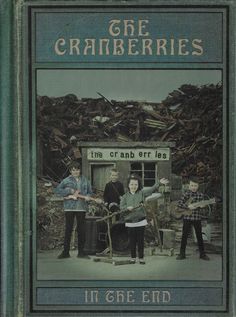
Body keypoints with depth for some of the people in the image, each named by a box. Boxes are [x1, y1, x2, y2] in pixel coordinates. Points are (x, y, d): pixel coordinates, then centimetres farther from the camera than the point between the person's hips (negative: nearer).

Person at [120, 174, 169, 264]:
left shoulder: (142, 193, 3)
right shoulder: (125, 196, 5)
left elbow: (152, 189, -8)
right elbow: (121, 207, -1)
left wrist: (159, 183, -22)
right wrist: (127, 208, -21)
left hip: (141, 221, 0)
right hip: (130, 222, 1)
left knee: (140, 240, 3)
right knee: (132, 240, 7)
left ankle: (141, 257, 12)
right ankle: (133, 257, 18)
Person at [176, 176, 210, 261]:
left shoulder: (200, 195, 4)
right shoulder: (186, 194, -4)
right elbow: (179, 204, -12)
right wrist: (188, 206, -22)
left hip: (197, 218, 2)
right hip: (187, 218, -2)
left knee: (199, 236, 8)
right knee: (184, 236, 4)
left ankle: (202, 254, 16)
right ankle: (182, 254, 12)